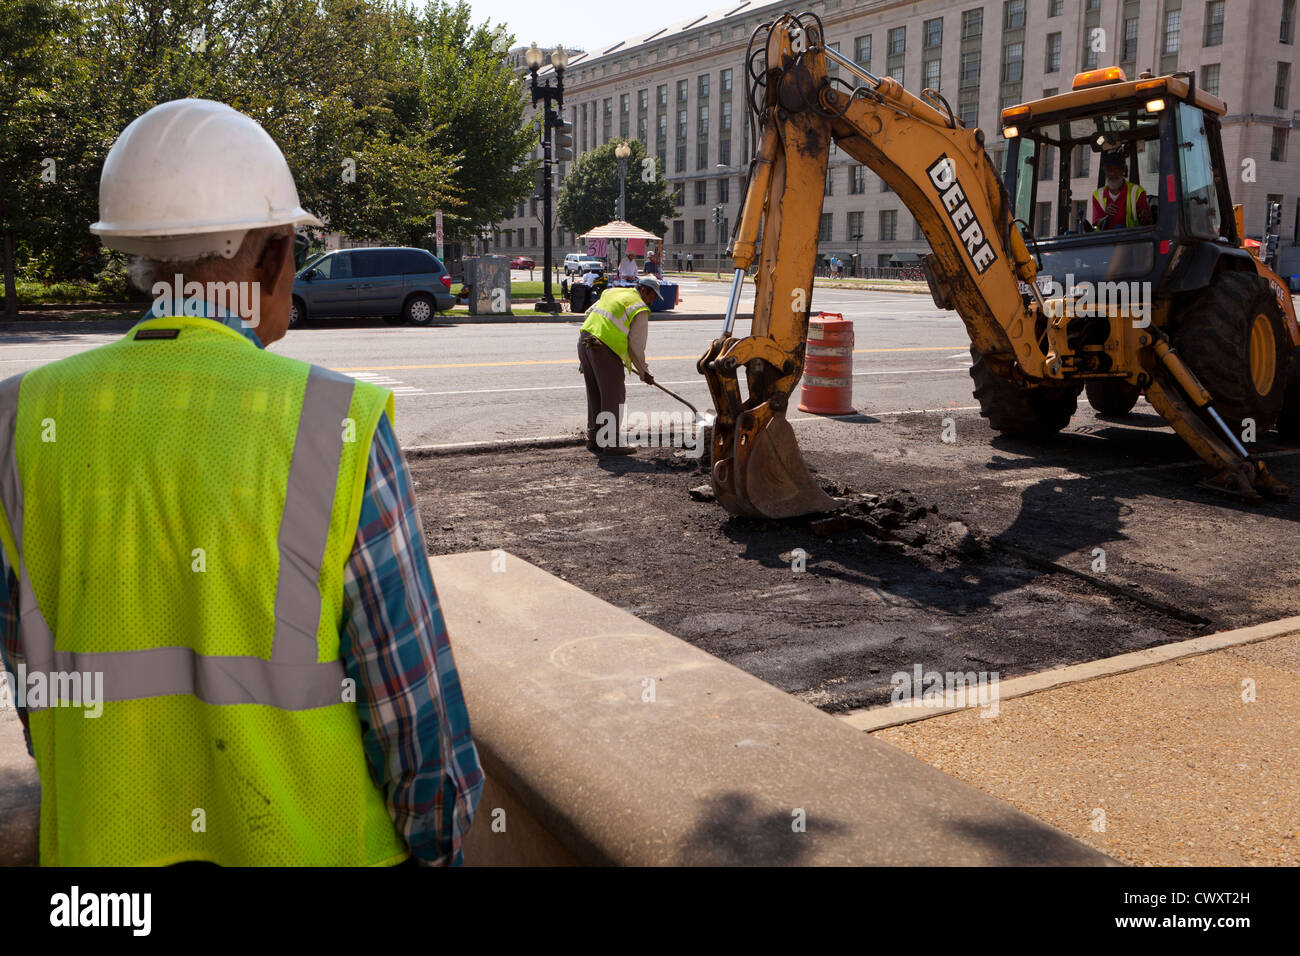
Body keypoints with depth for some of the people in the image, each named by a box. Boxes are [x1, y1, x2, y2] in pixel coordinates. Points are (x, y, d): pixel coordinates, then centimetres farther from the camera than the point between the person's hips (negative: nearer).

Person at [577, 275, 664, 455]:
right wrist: (644, 372, 8)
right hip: (605, 349, -8)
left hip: (584, 338, 8)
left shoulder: (612, 292, 20)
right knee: (614, 395, 0)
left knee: (594, 394, 17)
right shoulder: (640, 309, -2)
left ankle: (593, 439, 24)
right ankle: (611, 444, 1)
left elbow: (589, 313, 25)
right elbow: (636, 345, -3)